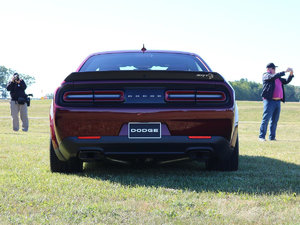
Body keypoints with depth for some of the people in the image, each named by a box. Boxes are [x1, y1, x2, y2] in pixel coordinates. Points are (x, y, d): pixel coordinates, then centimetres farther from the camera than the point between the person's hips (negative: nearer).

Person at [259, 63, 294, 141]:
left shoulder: (278, 78, 23)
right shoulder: (266, 75, 1)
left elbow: (286, 81, 25)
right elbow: (273, 77, -17)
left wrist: (291, 74, 9)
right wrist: (284, 72, -16)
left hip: (278, 101, 7)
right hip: (269, 100, -7)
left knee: (275, 120, 8)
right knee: (266, 119, -9)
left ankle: (272, 137, 13)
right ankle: (261, 136, -7)